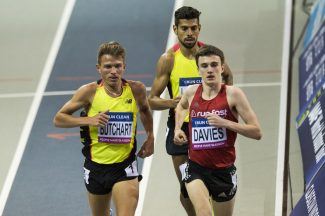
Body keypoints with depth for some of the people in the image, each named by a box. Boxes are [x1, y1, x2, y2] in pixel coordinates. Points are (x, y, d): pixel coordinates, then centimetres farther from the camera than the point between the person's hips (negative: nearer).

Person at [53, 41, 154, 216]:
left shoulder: (136, 90, -5)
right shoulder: (90, 92, -11)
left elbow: (145, 110, 19)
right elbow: (58, 119, -5)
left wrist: (150, 136, 9)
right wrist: (89, 120, -19)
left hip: (125, 166, -1)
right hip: (96, 166, 1)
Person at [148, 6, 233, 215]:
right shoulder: (168, 59, -8)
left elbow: (228, 76, 17)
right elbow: (153, 100, -6)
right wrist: (172, 103, -26)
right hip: (180, 126, -1)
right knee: (186, 187, 7)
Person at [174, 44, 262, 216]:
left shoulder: (233, 94, -10)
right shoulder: (191, 92, 1)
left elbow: (257, 132, -13)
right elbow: (181, 107, 29)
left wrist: (224, 123, -22)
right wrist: (177, 128, 12)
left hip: (223, 170, 0)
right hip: (195, 168, 0)